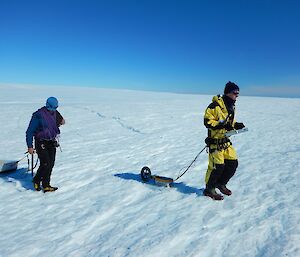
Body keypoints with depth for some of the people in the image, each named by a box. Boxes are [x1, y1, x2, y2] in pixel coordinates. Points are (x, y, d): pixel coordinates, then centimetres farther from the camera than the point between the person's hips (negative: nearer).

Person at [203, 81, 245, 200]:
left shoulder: (232, 106, 12)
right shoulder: (216, 104, -16)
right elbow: (207, 121, -19)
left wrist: (236, 125, 3)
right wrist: (222, 125, -27)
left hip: (225, 140, 9)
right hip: (215, 141, -9)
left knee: (233, 163, 9)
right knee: (217, 165, -8)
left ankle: (221, 183, 29)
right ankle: (209, 189, 12)